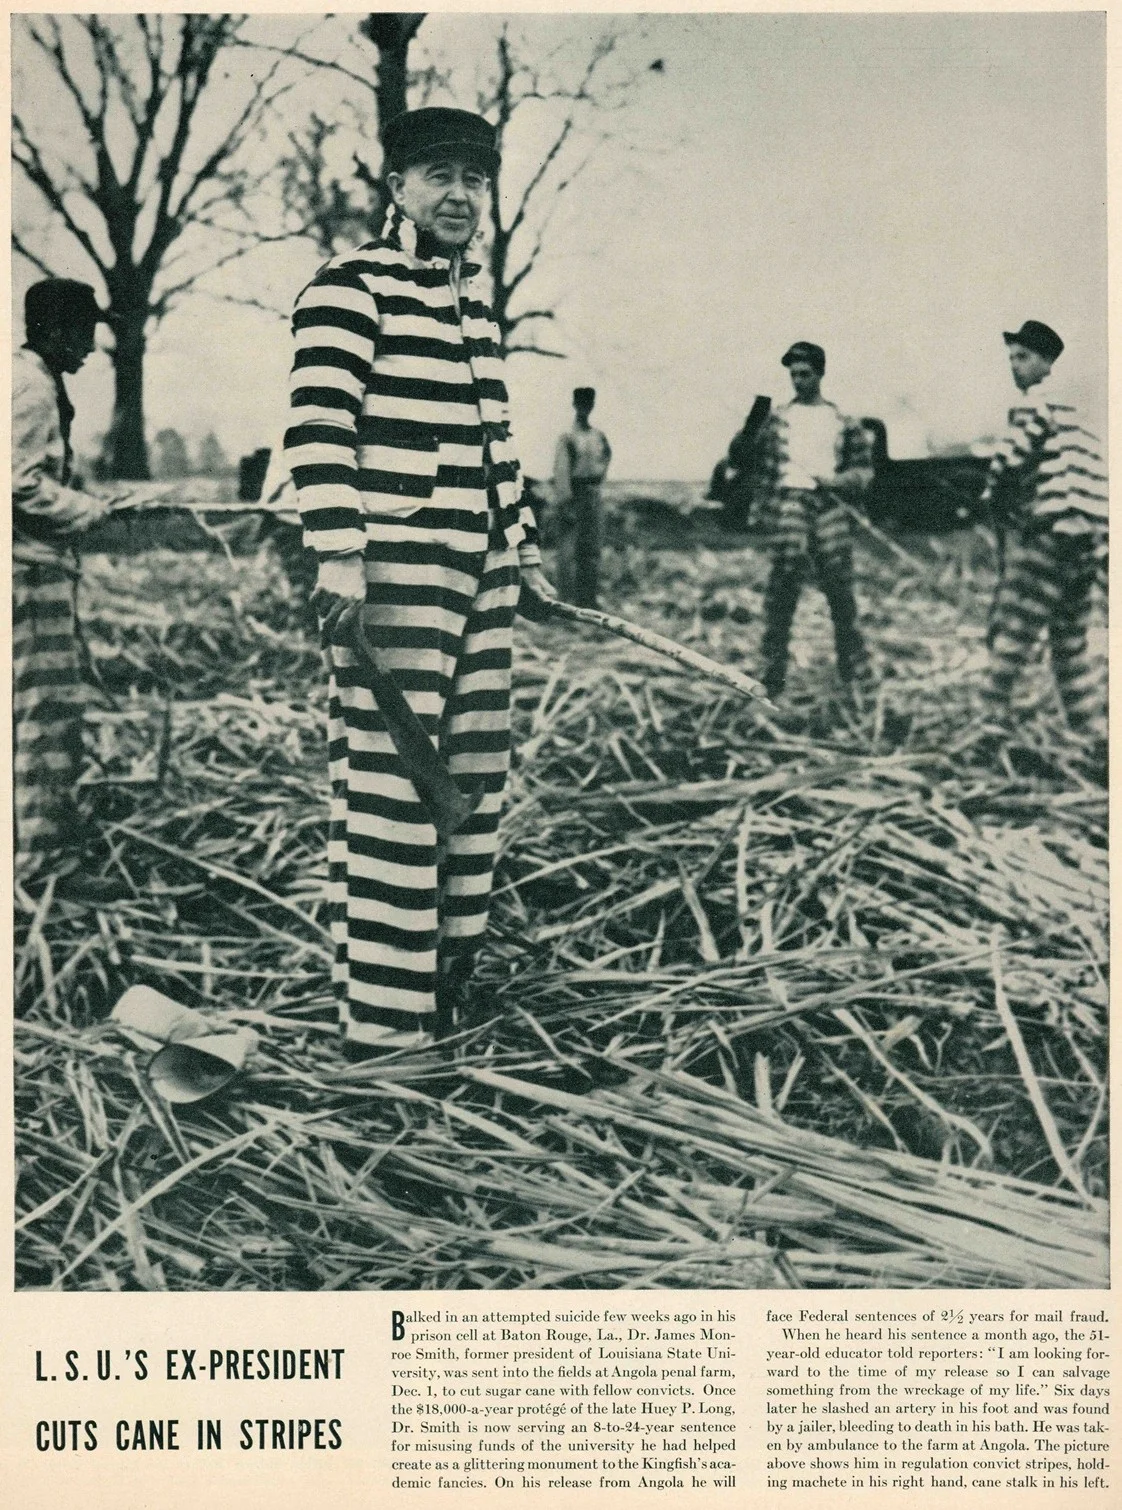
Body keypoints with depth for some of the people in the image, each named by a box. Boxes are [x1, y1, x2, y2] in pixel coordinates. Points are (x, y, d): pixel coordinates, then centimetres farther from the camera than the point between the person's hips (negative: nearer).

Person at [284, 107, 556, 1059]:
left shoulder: (476, 302, 21)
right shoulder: (351, 287, -4)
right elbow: (320, 426, -15)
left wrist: (525, 550, 26)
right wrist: (338, 551, -24)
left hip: (481, 573, 9)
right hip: (392, 567, -9)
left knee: (477, 775, 12)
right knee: (393, 784, -9)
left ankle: (450, 978, 25)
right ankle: (384, 1022, -4)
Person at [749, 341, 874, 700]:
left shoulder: (842, 421, 12)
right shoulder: (778, 418, 11)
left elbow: (864, 467, 12)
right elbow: (762, 468, 11)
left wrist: (837, 480, -7)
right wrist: (758, 512, 5)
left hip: (828, 505, 1)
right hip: (789, 502, -1)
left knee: (840, 586, 2)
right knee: (782, 588, -8)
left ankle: (855, 671, 14)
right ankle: (772, 676, -5)